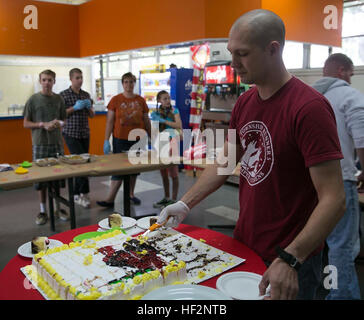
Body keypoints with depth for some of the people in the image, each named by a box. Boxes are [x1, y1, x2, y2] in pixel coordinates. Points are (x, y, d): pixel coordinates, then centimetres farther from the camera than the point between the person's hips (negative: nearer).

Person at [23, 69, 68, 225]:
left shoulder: (59, 99, 8)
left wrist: (59, 123, -6)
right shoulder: (33, 99, 0)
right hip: (40, 144, -2)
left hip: (57, 143, 3)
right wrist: (43, 125, -13)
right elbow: (26, 124, 1)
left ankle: (58, 208, 20)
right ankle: (43, 211, 16)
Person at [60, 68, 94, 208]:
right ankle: (84, 193, -3)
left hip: (85, 133, 5)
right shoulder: (63, 95, -3)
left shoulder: (86, 95, 12)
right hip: (71, 133, -5)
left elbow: (92, 115, 17)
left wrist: (89, 107, -4)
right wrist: (74, 107, -16)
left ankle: (77, 194, 18)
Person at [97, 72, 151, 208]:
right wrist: (106, 141, -7)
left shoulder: (141, 100, 5)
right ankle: (110, 199, 1)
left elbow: (146, 121, 10)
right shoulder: (115, 100, -2)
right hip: (120, 140, -2)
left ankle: (131, 195, 26)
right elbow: (109, 121, -2)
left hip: (137, 139, 3)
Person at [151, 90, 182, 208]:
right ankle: (166, 197, 24)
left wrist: (164, 121, -17)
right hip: (160, 145, 4)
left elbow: (179, 125, -14)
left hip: (171, 143, -3)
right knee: (163, 174, 11)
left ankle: (174, 199, 5)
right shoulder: (155, 114, 8)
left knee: (173, 174, -2)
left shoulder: (174, 111, 1)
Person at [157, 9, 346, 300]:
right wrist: (185, 204, 3)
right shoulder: (245, 102, 2)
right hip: (243, 243, 7)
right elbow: (226, 161, 10)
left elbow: (334, 200, -24)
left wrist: (289, 260, -30)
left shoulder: (309, 107, -22)